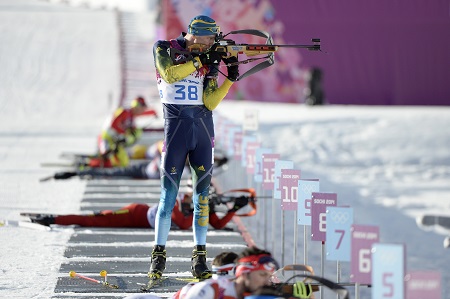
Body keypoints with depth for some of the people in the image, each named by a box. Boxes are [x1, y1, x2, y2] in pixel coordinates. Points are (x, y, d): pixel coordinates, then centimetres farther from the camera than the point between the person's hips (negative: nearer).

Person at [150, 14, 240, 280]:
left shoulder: (208, 59, 8)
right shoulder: (165, 49, 0)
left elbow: (210, 103, 2)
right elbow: (170, 74, -20)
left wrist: (231, 78, -8)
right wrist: (199, 61, -18)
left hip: (203, 127, 4)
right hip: (176, 125, -3)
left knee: (203, 191, -1)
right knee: (169, 192, -5)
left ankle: (200, 258, 1)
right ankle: (159, 255, 3)